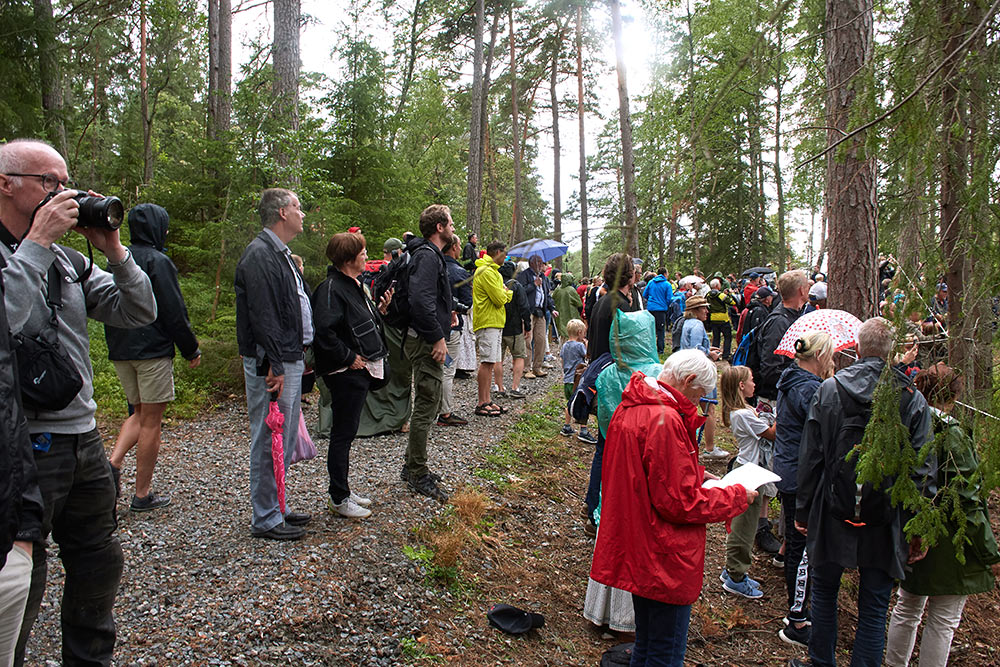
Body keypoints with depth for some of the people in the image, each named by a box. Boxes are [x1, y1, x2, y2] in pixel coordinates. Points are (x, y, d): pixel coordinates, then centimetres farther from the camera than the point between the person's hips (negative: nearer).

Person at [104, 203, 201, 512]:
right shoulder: (158, 261, -12)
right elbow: (174, 313, -14)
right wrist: (192, 350, -5)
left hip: (120, 351, 7)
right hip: (153, 351, -7)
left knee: (140, 413, 21)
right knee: (151, 420, 2)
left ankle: (113, 463, 0)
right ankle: (143, 495, 9)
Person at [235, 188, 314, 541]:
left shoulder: (281, 254, 18)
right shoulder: (260, 254, -15)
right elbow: (262, 315, -22)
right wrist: (274, 366, -23)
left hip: (289, 359, 11)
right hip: (272, 365, -11)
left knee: (285, 439, 17)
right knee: (270, 440, -2)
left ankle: (276, 508, 29)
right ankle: (265, 519, 9)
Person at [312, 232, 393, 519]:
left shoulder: (354, 285, 15)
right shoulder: (331, 288, -17)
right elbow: (323, 331, -27)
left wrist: (380, 310, 7)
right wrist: (349, 358, -20)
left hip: (361, 369, 10)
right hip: (346, 373, -10)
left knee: (346, 431, 16)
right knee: (344, 433, -1)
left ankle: (343, 490, 28)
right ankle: (338, 499, 10)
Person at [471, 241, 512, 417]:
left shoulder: (492, 271, 20)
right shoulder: (486, 272, -14)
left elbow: (502, 297, 21)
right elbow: (500, 300, -17)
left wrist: (505, 293, 1)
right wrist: (506, 293, 3)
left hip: (494, 322, 10)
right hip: (488, 322, -10)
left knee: (489, 363, 11)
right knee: (486, 362, -9)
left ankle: (487, 401, 15)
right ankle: (482, 404, -6)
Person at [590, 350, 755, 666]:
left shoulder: (628, 409, 7)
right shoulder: (665, 419, -24)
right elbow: (680, 502, -21)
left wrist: (696, 473, 14)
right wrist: (737, 496, -8)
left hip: (635, 553, 10)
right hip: (665, 561, -10)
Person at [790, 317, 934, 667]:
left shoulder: (828, 390, -7)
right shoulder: (913, 399, -7)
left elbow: (810, 457, -4)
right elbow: (923, 469, -7)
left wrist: (803, 509, 5)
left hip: (832, 513, 0)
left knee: (824, 593, 18)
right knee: (874, 607, 12)